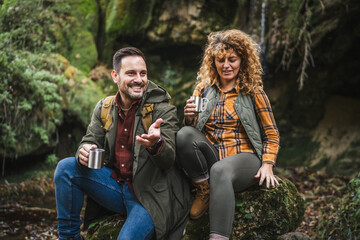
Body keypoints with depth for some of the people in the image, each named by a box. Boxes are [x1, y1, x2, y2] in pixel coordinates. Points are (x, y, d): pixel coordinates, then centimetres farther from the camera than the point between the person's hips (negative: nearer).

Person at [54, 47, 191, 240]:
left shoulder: (163, 109, -8)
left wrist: (156, 143, -41)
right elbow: (90, 141, 7)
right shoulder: (103, 108, 6)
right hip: (116, 184, 5)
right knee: (65, 168, -11)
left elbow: (168, 160, -16)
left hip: (149, 194, -5)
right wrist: (84, 152, -19)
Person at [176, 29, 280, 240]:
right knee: (184, 135, -27)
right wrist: (189, 118, -8)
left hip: (243, 157, -3)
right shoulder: (203, 89, 13)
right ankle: (204, 190, -10)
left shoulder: (253, 92, 7)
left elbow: (271, 135, 9)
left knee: (220, 170, -39)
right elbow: (192, 129, 16)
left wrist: (267, 165, -8)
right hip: (210, 156, 3)